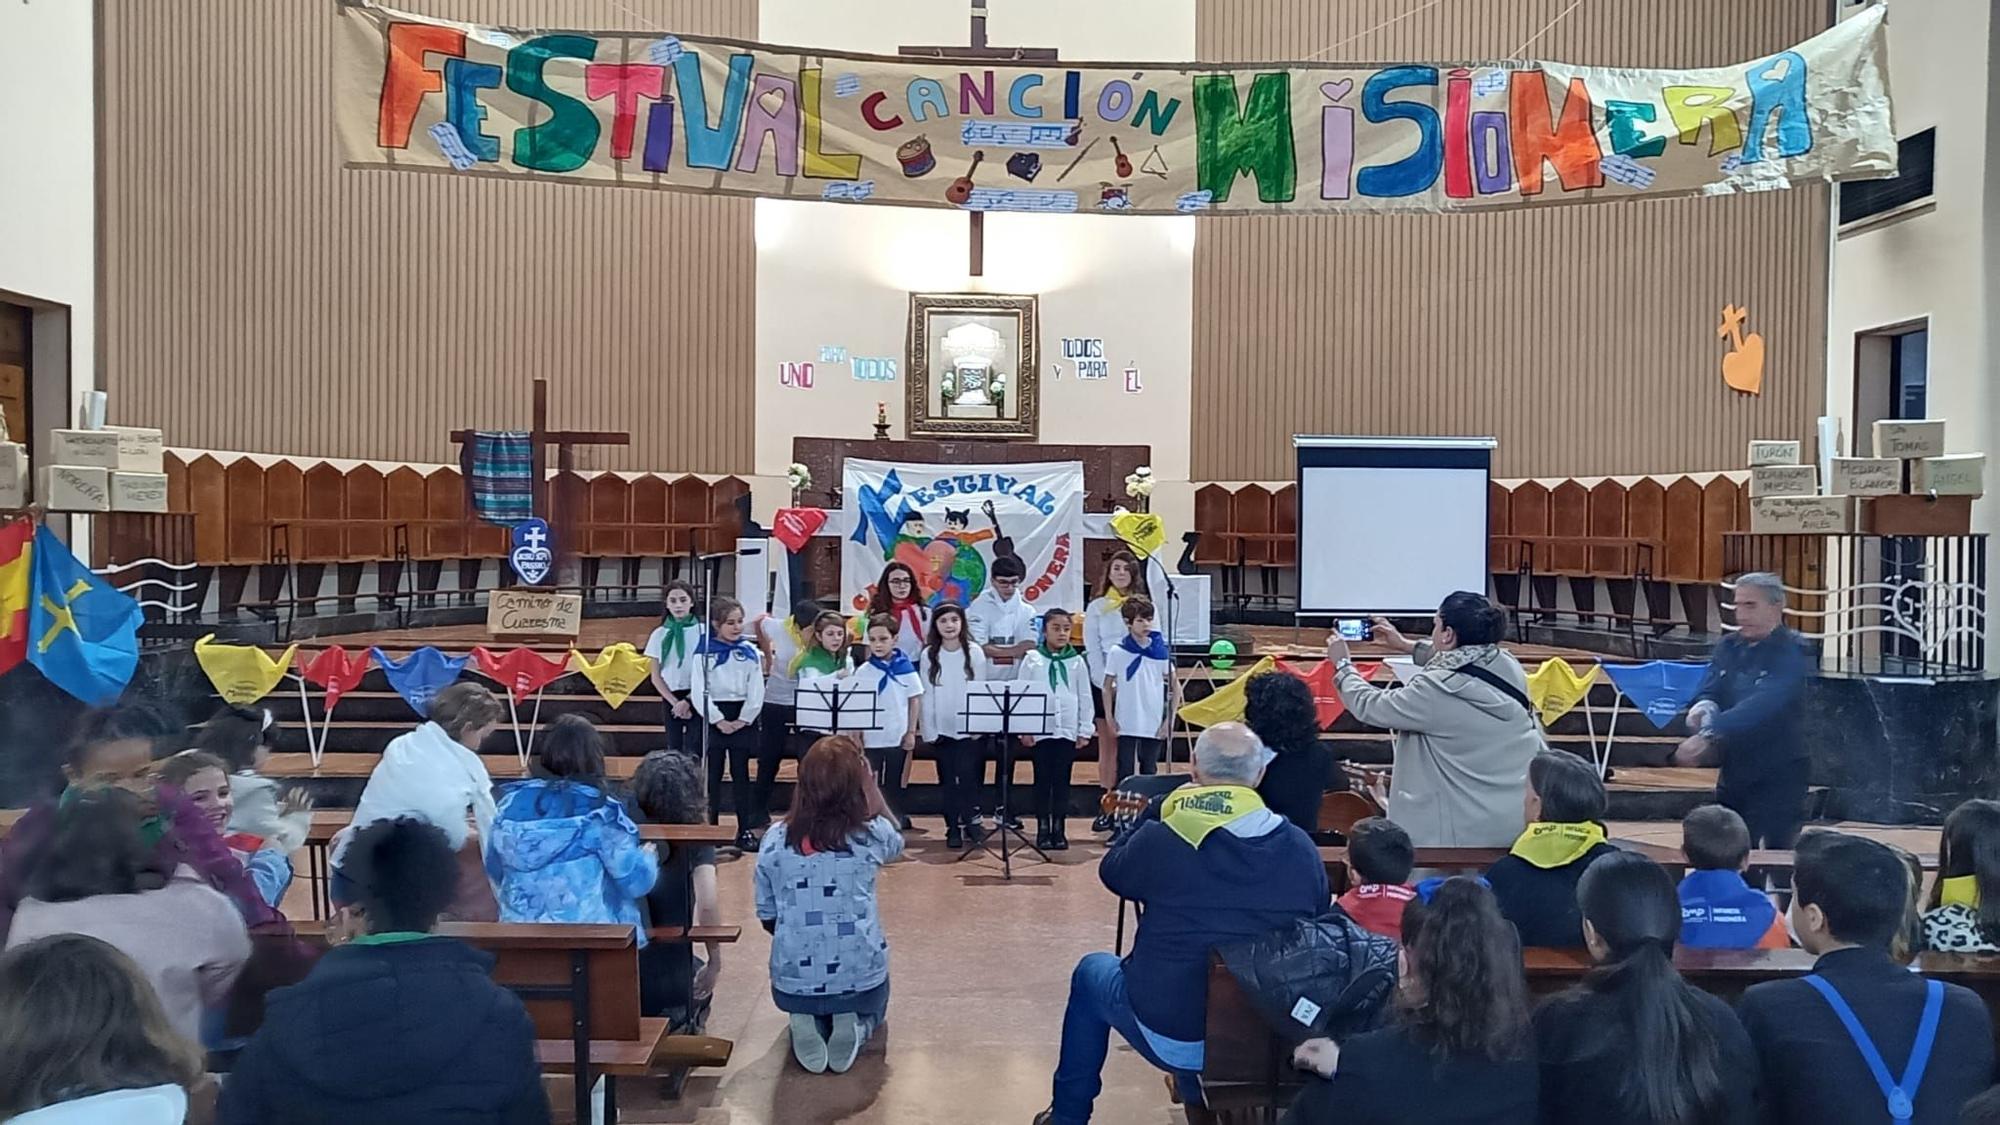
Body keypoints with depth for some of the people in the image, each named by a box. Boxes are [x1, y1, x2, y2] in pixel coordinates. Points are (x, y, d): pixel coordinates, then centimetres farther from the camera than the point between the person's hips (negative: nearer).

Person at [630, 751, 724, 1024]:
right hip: (671, 978, -2)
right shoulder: (695, 837, -10)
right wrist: (714, 963, -8)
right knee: (699, 981, 33)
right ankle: (680, 1019, 11)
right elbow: (708, 904, -20)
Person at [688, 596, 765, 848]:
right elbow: (699, 691, -7)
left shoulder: (750, 652, 3)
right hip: (713, 717, -1)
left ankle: (745, 830, 11)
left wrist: (744, 719, -8)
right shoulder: (705, 653, -2)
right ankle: (712, 828, 13)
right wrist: (718, 720, -12)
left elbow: (757, 690, 1)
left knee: (740, 774, 6)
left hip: (743, 718, 1)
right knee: (713, 775, 5)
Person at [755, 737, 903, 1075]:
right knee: (872, 1007, 35)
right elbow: (897, 843, 17)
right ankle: (856, 1026, 1)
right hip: (862, 979, -1)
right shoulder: (872, 833, -9)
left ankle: (807, 1022, 3)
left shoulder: (775, 838, -5)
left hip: (792, 983, 1)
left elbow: (767, 917, 3)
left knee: (804, 1004, 37)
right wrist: (869, 782, 13)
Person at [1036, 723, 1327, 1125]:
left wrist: (1168, 810, 16)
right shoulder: (1301, 848, -11)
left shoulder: (1160, 839, -18)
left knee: (1092, 971, 27)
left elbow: (1112, 873, 5)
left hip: (1169, 1036, -3)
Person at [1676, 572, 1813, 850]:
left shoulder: (1792, 653, -13)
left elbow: (1762, 704, -27)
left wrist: (1707, 735, -37)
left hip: (1779, 779, -6)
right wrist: (1704, 708, -24)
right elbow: (1709, 690, 1)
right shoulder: (1729, 648, 8)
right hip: (1733, 773, 7)